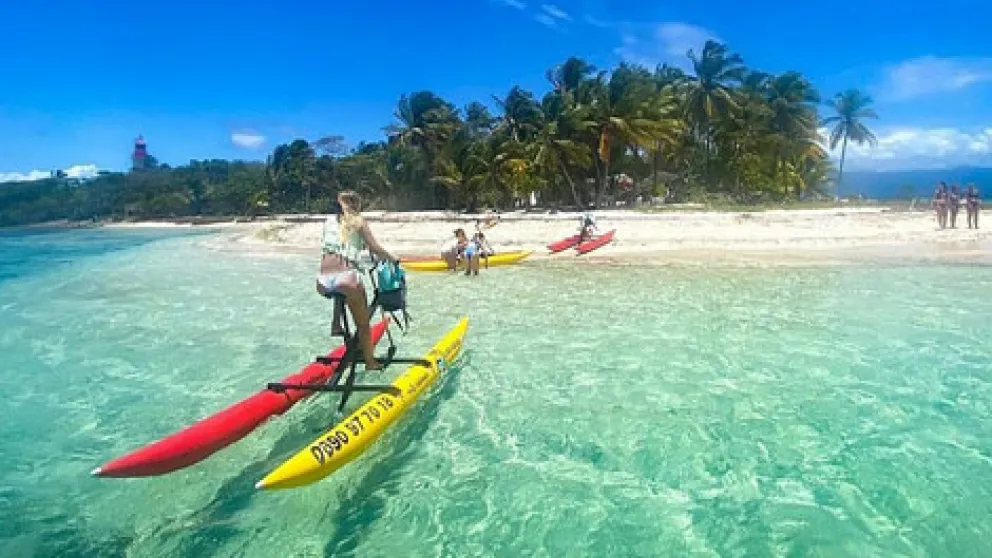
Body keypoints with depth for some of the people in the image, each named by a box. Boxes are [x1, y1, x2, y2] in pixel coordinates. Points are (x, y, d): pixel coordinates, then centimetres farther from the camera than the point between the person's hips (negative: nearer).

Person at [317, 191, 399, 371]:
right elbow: (375, 248, 2)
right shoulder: (358, 221, 7)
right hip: (346, 276, -4)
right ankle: (370, 362, 20)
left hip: (323, 282, 4)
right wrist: (393, 259, 18)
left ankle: (336, 325, 27)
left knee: (341, 291, 41)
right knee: (363, 324, 13)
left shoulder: (329, 221, 19)